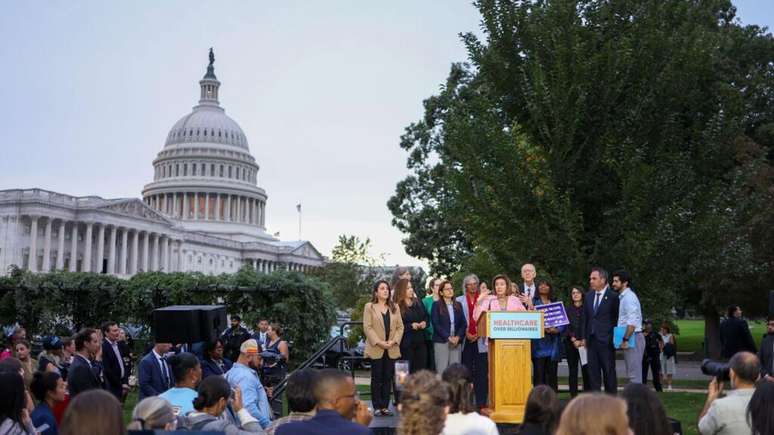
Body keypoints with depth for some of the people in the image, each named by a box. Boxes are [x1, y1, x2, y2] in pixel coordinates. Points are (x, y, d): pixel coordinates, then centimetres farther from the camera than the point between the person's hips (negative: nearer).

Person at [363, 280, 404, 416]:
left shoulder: (395, 307, 13)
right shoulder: (369, 307, 1)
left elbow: (400, 326, 7)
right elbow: (367, 327, -7)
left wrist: (394, 341, -8)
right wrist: (379, 342, -15)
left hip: (392, 349, 4)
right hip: (376, 349, -3)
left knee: (388, 378, 5)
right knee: (377, 378, 1)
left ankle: (385, 406, 10)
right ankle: (377, 407, 6)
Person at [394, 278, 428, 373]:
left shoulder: (417, 302, 12)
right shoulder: (397, 306, -10)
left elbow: (426, 317, 19)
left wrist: (425, 323, -2)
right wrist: (411, 326, -18)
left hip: (420, 341, 6)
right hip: (406, 343, -6)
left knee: (421, 371, 8)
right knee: (407, 371, -1)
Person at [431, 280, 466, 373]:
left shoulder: (458, 305, 16)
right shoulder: (436, 305, 4)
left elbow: (463, 323, 11)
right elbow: (435, 324, -5)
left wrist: (458, 337, -6)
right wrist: (448, 337, -12)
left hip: (456, 342, 4)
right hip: (441, 341, -3)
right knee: (442, 370, -7)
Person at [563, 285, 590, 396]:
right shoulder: (567, 309, 9)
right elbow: (565, 327, 3)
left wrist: (585, 340, -10)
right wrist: (574, 340, -8)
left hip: (585, 343, -1)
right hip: (571, 343, 1)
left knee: (586, 370, -3)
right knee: (572, 370, 2)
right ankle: (573, 395, 5)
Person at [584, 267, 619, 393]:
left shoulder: (613, 296, -6)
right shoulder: (589, 296, 12)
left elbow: (616, 319, -2)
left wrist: (614, 338, -3)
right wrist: (585, 337, 10)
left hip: (606, 340, -5)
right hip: (591, 339, 5)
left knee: (609, 372, 2)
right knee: (593, 372, 7)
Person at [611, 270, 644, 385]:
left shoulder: (629, 297, -14)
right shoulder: (622, 297, 16)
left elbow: (632, 322, -22)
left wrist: (625, 339, -20)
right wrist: (625, 339, 16)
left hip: (633, 338, -10)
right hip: (628, 338, 10)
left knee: (634, 374, -7)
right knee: (632, 374, 12)